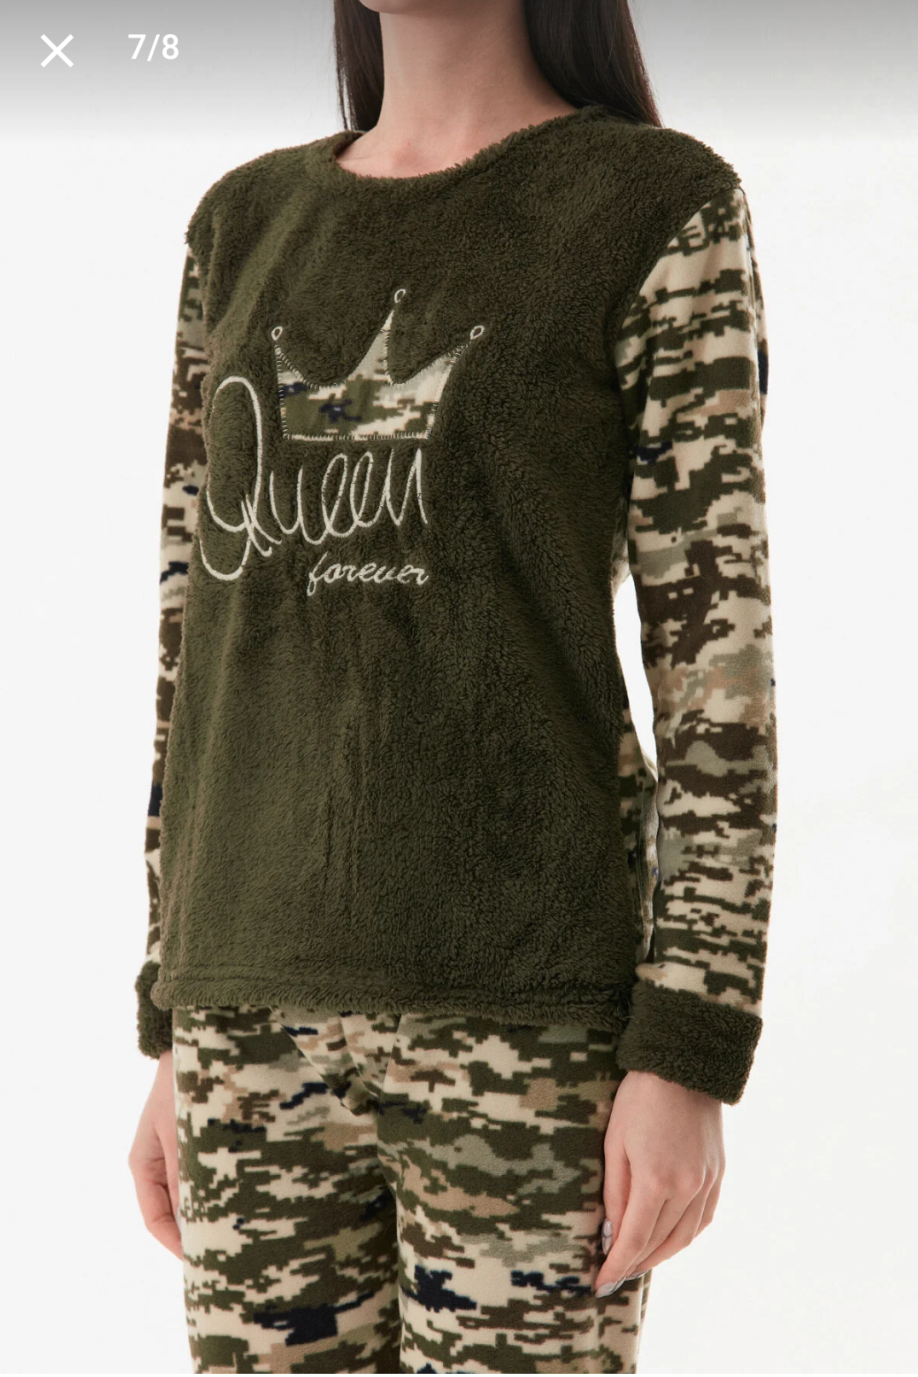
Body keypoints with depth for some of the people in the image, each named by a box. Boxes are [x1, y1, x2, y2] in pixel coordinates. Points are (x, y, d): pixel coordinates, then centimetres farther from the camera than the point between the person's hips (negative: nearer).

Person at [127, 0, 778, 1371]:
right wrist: (175, 1041, 12)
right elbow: (207, 641, 14)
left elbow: (722, 663, -6)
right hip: (272, 1010, 5)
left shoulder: (664, 209, 0)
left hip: (527, 1003, -5)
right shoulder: (247, 229, 15)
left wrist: (689, 1063, -13)